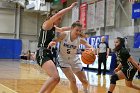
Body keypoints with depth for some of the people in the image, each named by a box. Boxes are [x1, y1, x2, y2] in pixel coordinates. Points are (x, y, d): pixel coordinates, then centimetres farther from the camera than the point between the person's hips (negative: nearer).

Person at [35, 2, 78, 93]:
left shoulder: (53, 27, 20)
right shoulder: (47, 24, -4)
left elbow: (61, 29, 42)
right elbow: (58, 14, -17)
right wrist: (71, 7, -9)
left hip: (48, 54, 10)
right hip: (42, 54, -10)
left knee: (56, 79, 8)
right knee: (55, 77, -26)